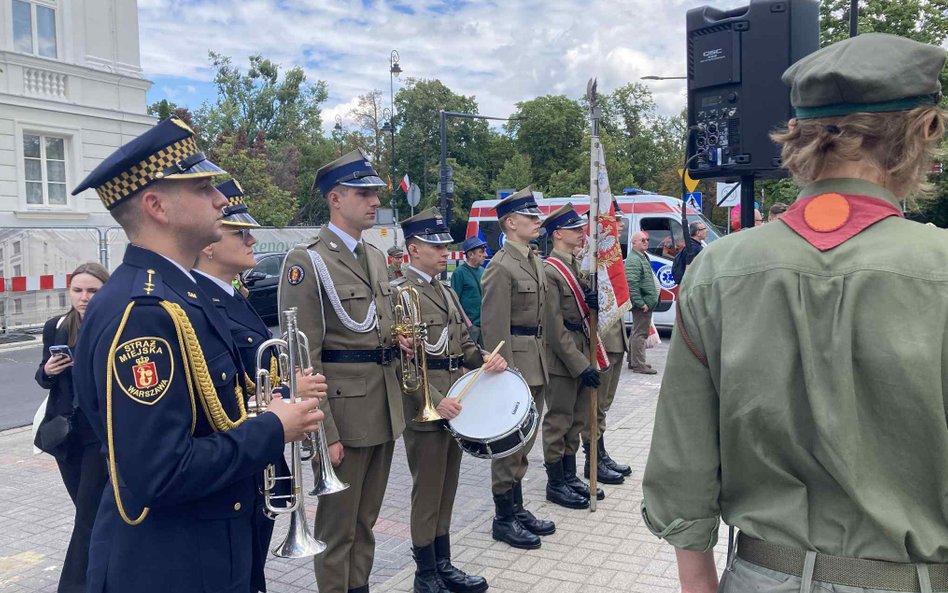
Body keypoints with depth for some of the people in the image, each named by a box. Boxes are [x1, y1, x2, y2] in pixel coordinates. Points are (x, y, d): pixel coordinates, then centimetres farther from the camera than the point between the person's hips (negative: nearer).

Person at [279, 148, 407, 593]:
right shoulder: (307, 261, -12)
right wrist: (324, 432, -18)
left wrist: (399, 338, 3)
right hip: (343, 407, -7)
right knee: (337, 524, 8)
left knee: (366, 519, 19)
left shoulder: (376, 256, 12)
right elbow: (304, 357, -15)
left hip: (385, 406, 7)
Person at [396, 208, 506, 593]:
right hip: (425, 408, -8)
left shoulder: (447, 292, 15)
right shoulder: (399, 294, -11)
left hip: (454, 403, 8)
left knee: (447, 490, 16)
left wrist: (486, 359, -2)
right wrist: (433, 400, -24)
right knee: (427, 493, 3)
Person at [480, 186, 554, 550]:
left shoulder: (535, 261, 14)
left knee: (524, 440, 16)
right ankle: (503, 519, 13)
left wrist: (542, 363, 15)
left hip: (536, 362, 9)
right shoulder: (501, 267, -14)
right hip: (515, 362, -9)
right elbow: (495, 327, -17)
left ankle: (517, 509, 29)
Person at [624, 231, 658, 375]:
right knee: (640, 333, -8)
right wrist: (640, 303, -24)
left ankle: (633, 360, 27)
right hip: (642, 305, -11)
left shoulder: (643, 257, 19)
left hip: (646, 303, 11)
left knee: (638, 333, 17)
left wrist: (650, 300, 22)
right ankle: (639, 365, -6)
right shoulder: (633, 260, -16)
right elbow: (632, 283, -24)